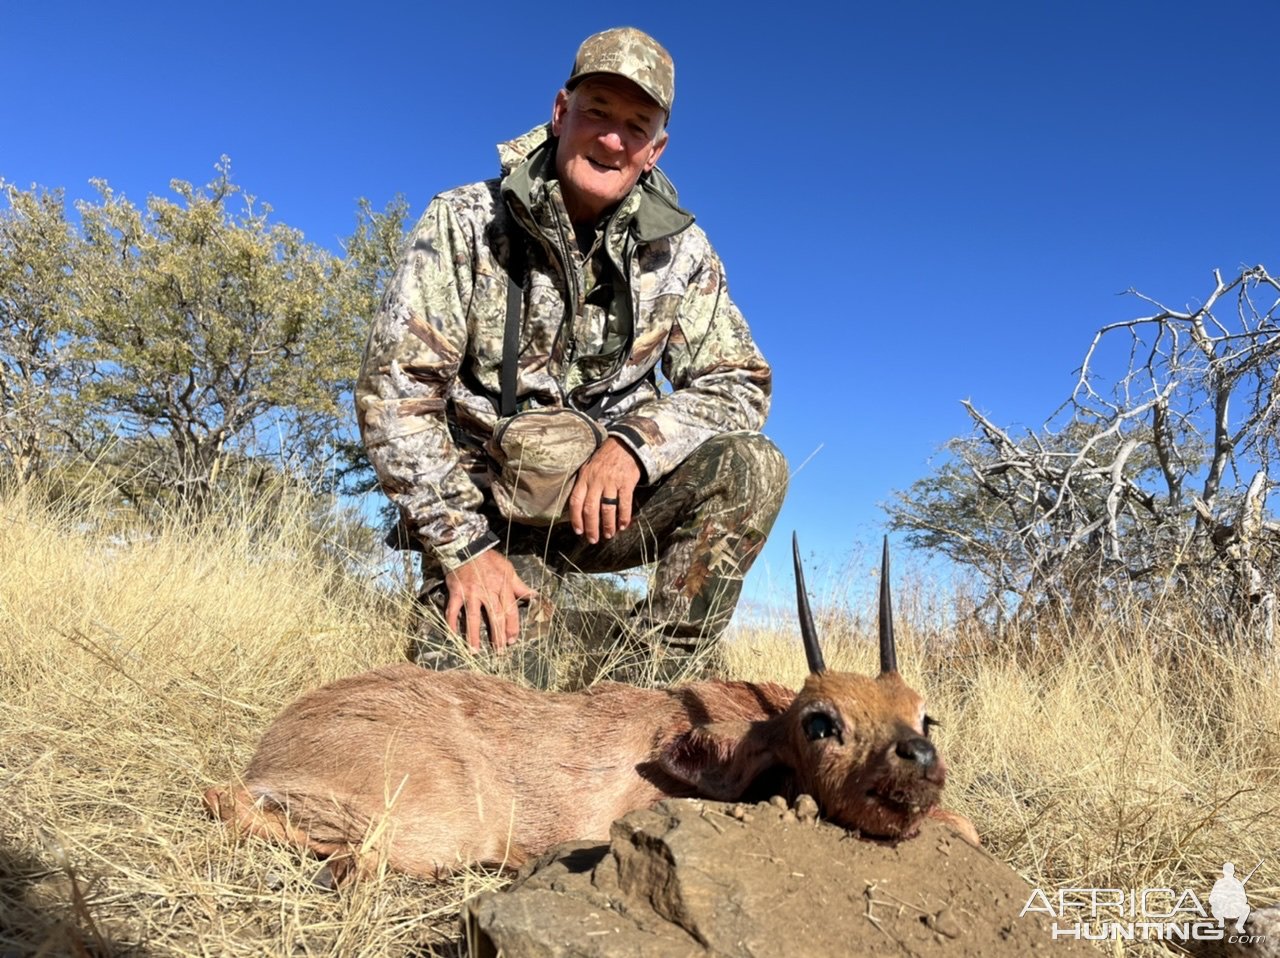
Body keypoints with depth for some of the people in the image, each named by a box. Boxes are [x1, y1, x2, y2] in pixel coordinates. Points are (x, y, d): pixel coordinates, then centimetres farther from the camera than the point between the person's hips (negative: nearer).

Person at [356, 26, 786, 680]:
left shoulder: (679, 249, -2)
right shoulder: (465, 223, -8)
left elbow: (739, 383, -2)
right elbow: (394, 391, -13)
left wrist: (635, 442, -22)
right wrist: (464, 545, -19)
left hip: (607, 497, 2)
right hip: (484, 507, -2)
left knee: (751, 469, -22)